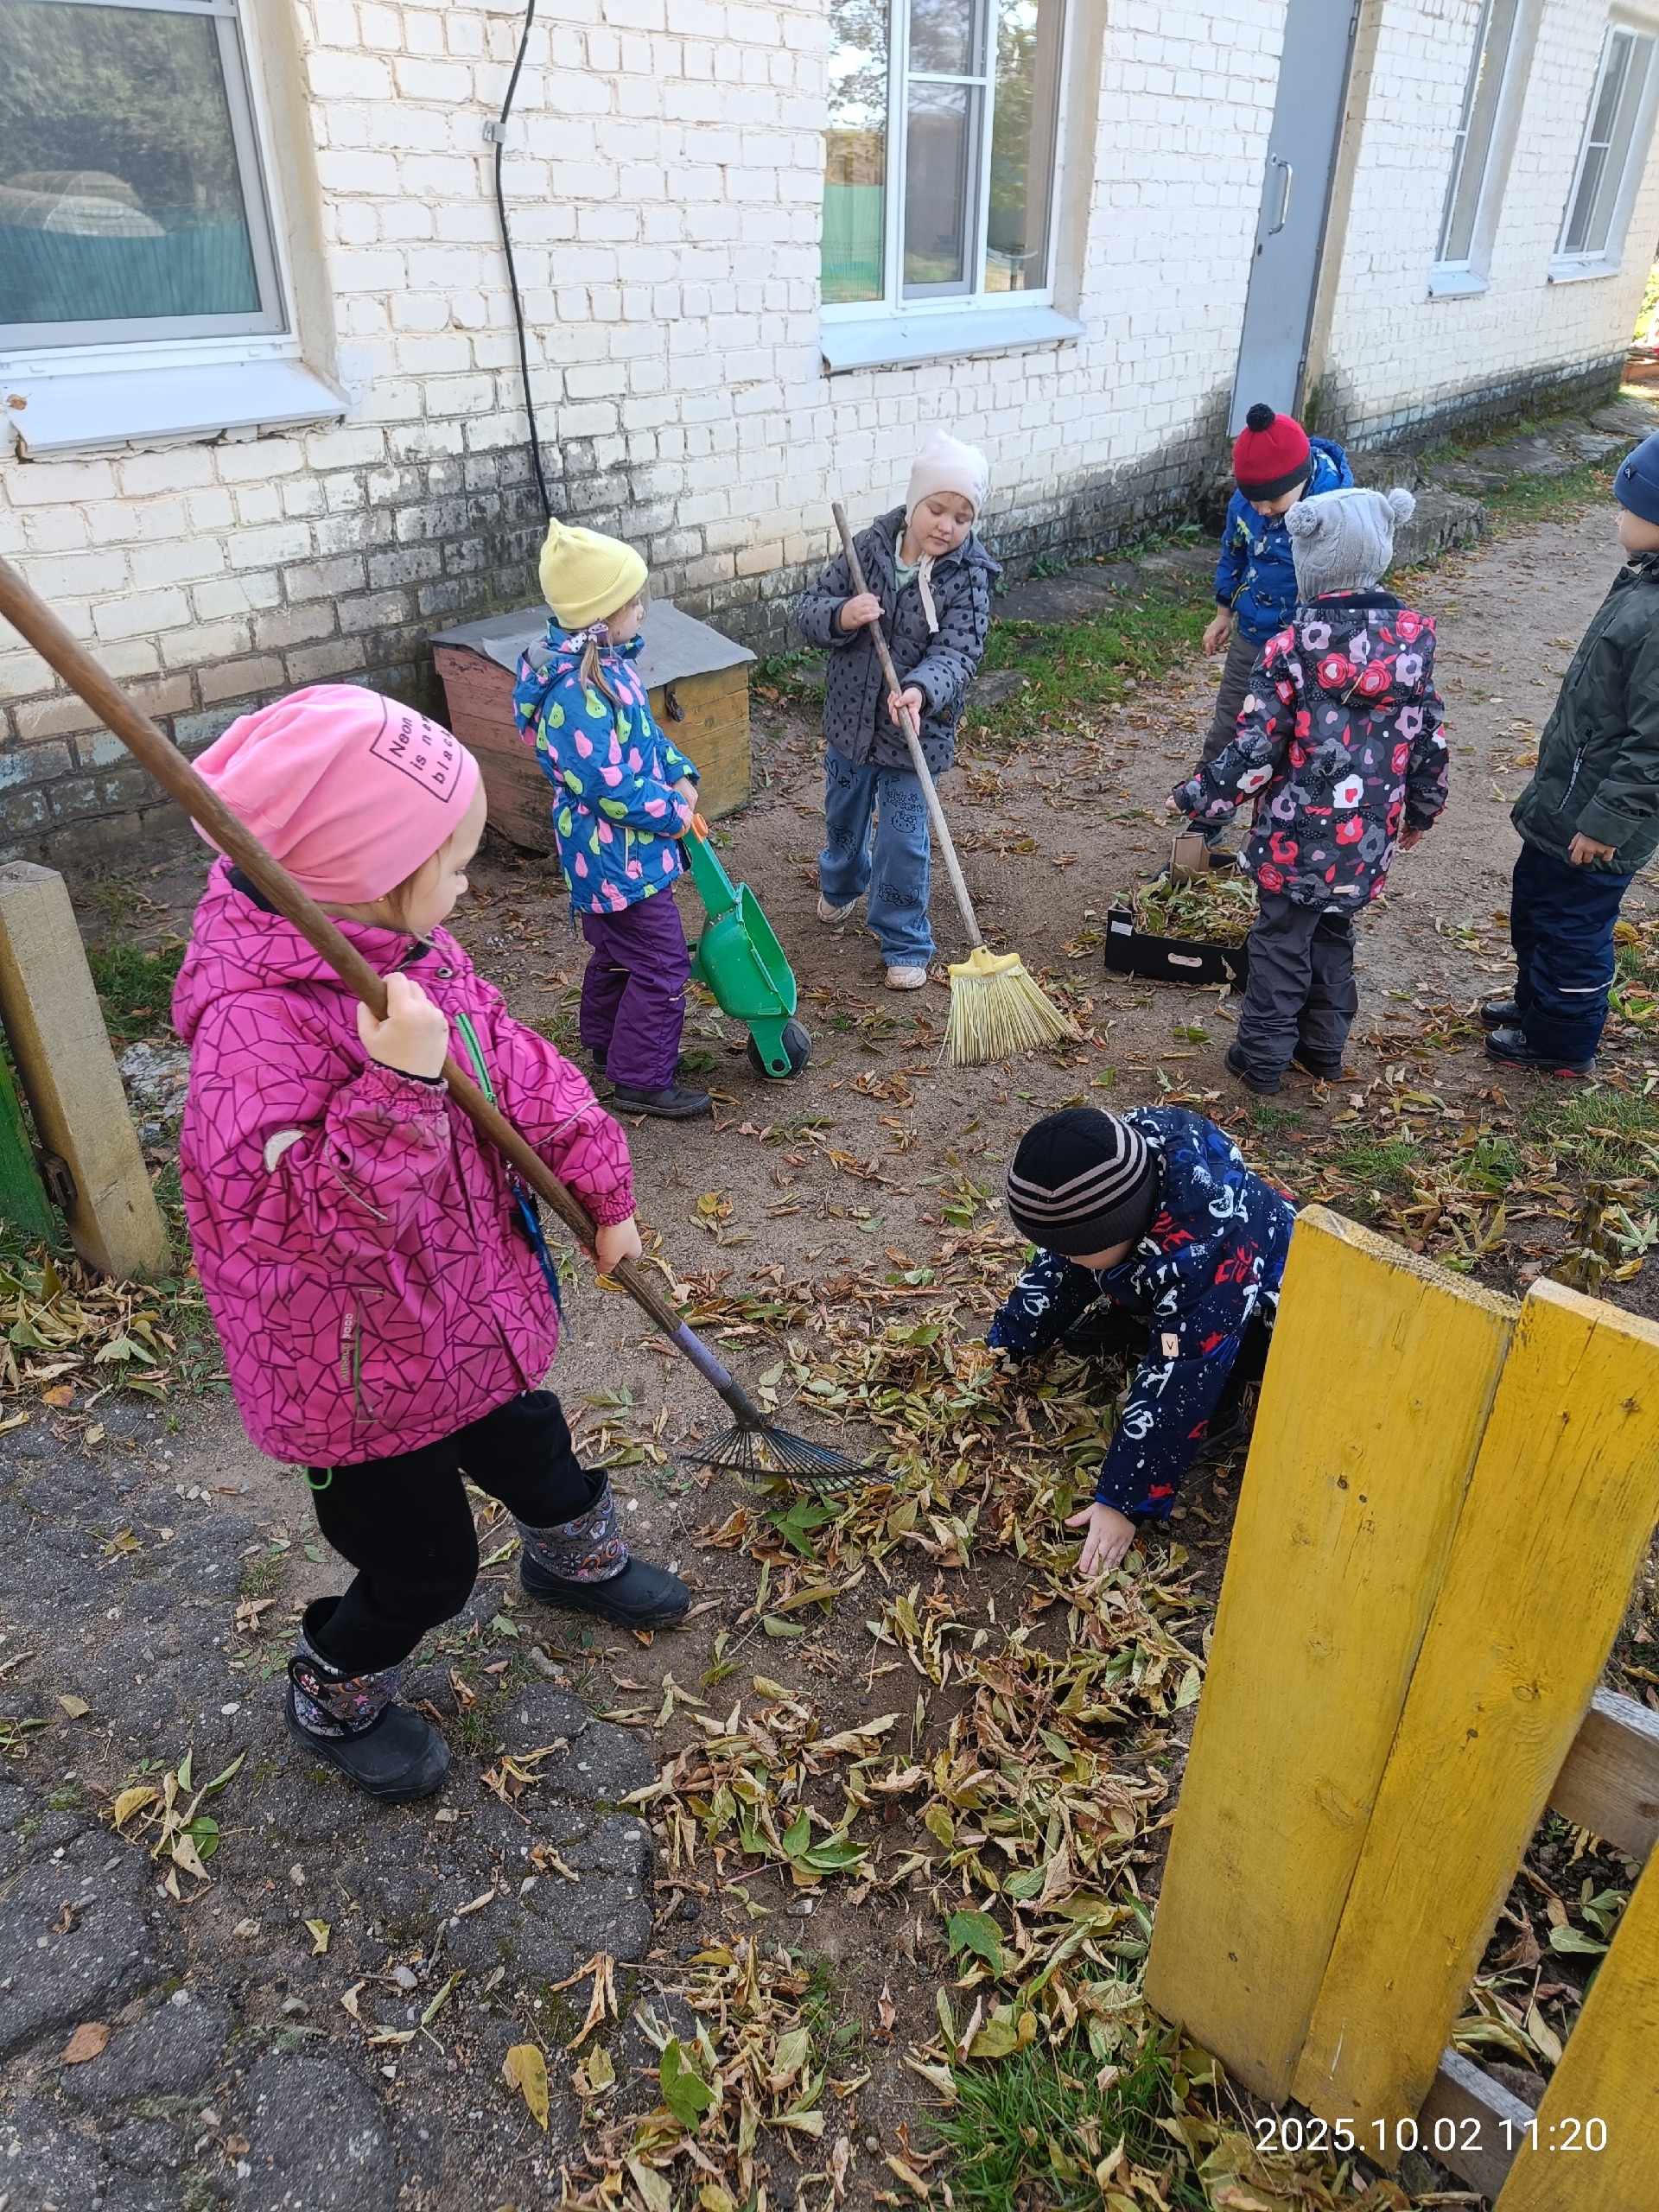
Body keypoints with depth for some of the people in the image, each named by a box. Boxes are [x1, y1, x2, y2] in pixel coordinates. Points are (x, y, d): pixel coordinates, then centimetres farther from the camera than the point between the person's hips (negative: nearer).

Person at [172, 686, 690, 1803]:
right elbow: (305, 1220, -39)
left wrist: (602, 1187, 6)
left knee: (532, 1445, 31)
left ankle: (577, 1556, 64)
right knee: (425, 1563, 12)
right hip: (363, 1370, -8)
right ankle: (335, 1700, 44)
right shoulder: (257, 1025, -33)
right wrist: (396, 1085, -47)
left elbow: (516, 1064, 3)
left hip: (468, 1310, 8)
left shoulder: (406, 953, -7)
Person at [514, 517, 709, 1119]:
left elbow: (645, 732, 16)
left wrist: (681, 776, 1)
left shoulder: (607, 661, 4)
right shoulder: (574, 695, -29)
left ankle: (606, 1045, 43)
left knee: (615, 952, 25)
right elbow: (611, 785, -28)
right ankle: (642, 1081, 9)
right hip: (618, 854, -10)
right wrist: (674, 812, -16)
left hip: (607, 852, 10)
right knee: (661, 964, -2)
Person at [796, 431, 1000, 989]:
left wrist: (921, 690, -45)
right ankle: (841, 884, 55)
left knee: (904, 841, -1)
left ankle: (905, 945, 16)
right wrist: (840, 615, -28)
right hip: (849, 719, 4)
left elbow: (957, 653, -25)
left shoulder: (969, 578, -14)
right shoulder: (867, 547, -7)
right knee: (844, 818, 24)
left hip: (914, 730, -3)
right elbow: (809, 611, -5)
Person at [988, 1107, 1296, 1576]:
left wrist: (1123, 1501, -28)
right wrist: (1000, 1348, -2)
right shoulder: (1119, 1169, -22)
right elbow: (1059, 1266, -4)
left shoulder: (1203, 1253, -42)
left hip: (1271, 1312, -7)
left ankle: (1218, 1409, -6)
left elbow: (1173, 1392, -35)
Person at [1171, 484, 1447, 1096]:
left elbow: (1255, 749, -17)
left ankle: (1263, 1057, 19)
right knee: (1334, 936, 22)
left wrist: (1195, 798, -4)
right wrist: (1421, 811, 21)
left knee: (1281, 941, 10)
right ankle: (1324, 1047, 33)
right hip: (1368, 838, 5)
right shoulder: (1413, 640, -2)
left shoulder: (1292, 648, -17)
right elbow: (1428, 741, 5)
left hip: (1297, 836, -4)